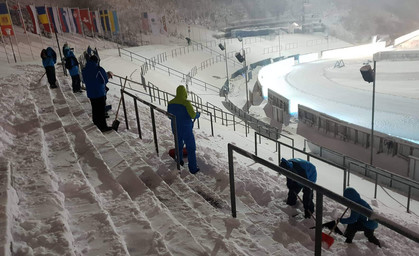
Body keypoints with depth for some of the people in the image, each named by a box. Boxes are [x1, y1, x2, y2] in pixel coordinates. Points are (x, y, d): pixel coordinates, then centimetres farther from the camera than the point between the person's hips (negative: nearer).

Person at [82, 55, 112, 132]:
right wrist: (108, 75, 8)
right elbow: (105, 80, -11)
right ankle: (103, 127, 7)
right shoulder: (99, 69, -18)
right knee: (101, 110, 1)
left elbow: (85, 81, 13)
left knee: (95, 109, 17)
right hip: (100, 93, -6)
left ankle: (96, 125, 26)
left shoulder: (84, 70, 3)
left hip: (90, 94, 6)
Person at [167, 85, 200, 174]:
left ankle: (179, 162, 45)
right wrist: (198, 114, 1)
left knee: (179, 145, 28)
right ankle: (193, 168, 12)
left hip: (175, 128, 6)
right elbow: (193, 115, -21)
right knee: (191, 148, 8)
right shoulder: (186, 103, -23)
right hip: (186, 130, -6)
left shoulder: (171, 103, -5)